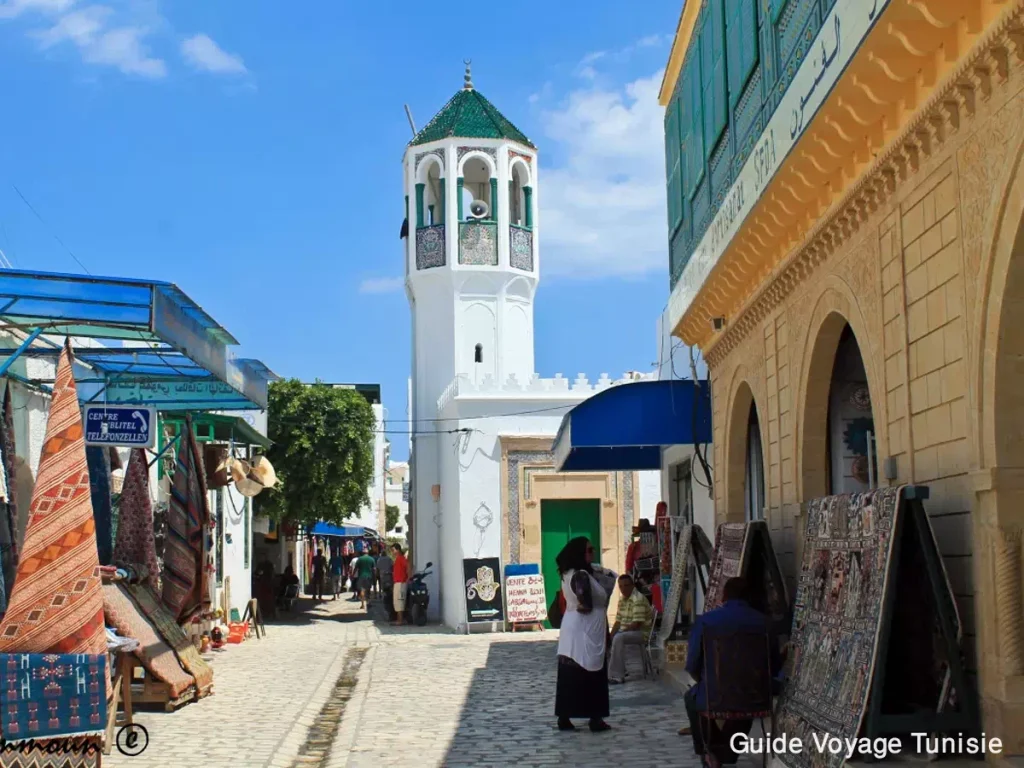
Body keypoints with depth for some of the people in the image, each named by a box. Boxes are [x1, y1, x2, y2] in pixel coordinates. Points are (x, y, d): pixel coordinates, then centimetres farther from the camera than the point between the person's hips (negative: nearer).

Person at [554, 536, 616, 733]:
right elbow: (586, 606, -26)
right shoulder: (582, 575, -18)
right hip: (584, 631, -9)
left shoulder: (569, 573, 12)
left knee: (569, 675, 10)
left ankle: (564, 717, 11)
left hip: (571, 629, 9)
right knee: (592, 676, 0)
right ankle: (595, 719, 4)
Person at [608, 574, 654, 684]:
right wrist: (611, 635, -5)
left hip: (642, 632, -10)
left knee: (618, 638, -31)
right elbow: (618, 621, 12)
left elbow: (636, 624, -24)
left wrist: (618, 632, -15)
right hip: (627, 631, 10)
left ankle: (616, 675, -29)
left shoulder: (638, 599, -19)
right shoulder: (622, 599, 10)